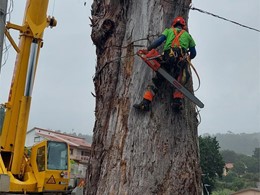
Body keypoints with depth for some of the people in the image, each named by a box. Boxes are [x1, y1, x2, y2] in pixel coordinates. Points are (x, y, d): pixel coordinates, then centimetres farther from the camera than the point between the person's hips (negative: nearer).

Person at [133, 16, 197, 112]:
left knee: (157, 80, 1)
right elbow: (193, 53, 29)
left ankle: (146, 102, -9)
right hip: (182, 59, 1)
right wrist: (188, 58, 48)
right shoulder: (187, 35, 30)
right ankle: (178, 101, -15)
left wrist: (148, 50, 11)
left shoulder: (168, 31, 27)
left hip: (168, 57, 0)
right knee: (179, 82, 8)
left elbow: (159, 41, 8)